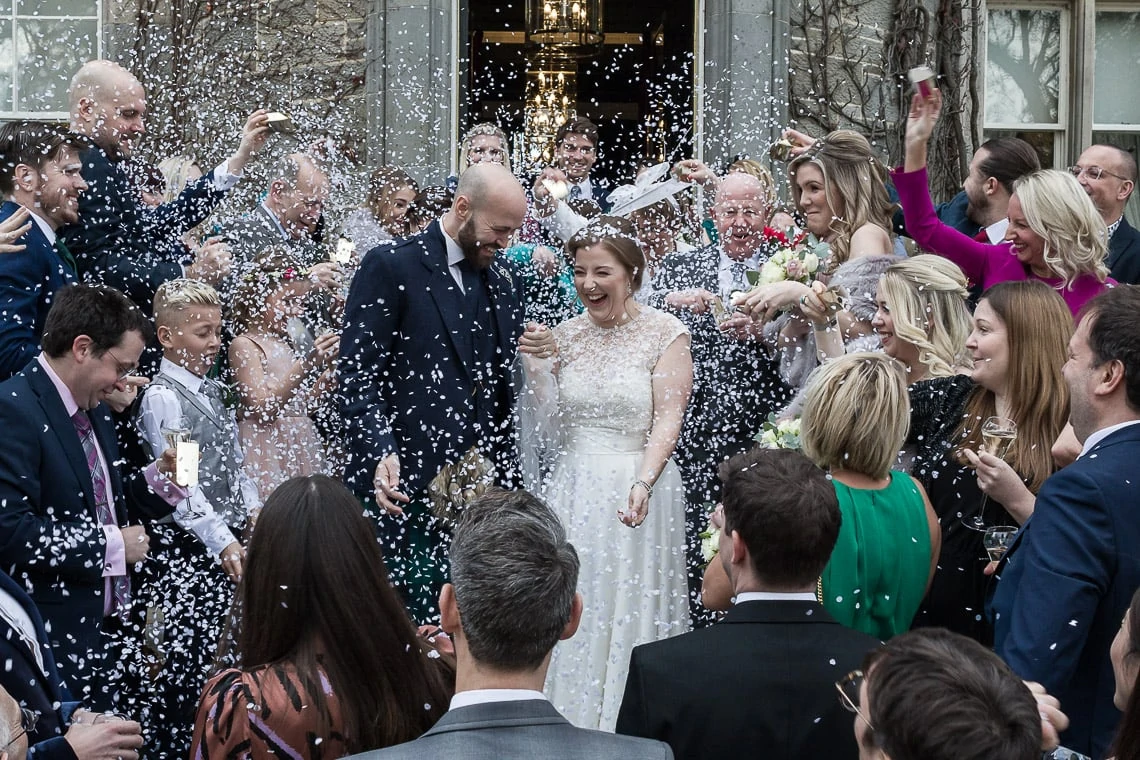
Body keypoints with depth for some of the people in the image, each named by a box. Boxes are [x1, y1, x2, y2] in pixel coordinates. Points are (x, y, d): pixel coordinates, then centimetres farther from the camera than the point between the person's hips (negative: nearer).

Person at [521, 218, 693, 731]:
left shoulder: (665, 333, -5)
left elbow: (668, 419, -10)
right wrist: (536, 372, -6)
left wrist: (643, 483, -23)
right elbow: (552, 428, 10)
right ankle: (569, 727, 15)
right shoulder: (565, 334, 7)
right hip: (573, 492, 4)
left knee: (629, 615, 0)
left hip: (636, 490, -4)